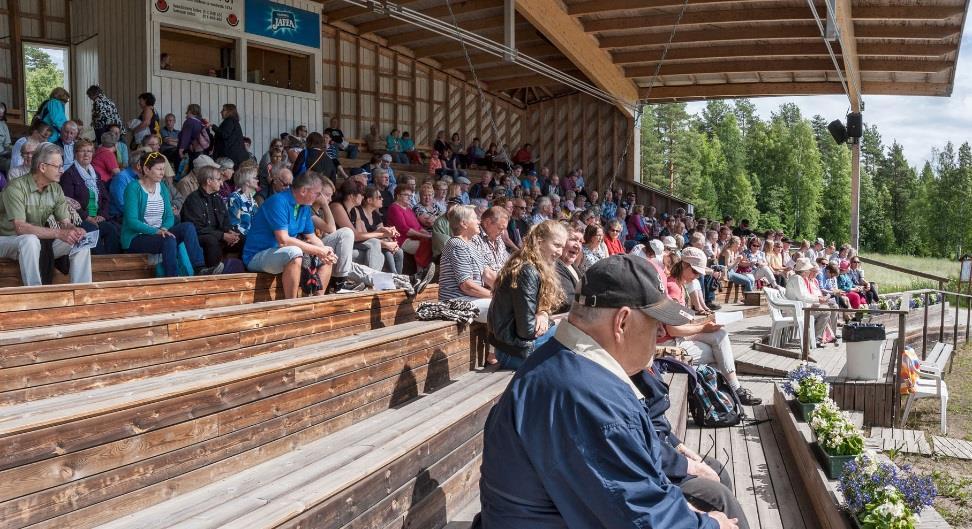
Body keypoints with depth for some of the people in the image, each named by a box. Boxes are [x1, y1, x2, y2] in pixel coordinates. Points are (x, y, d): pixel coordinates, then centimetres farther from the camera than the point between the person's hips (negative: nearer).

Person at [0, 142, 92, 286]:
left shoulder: (56, 189, 1)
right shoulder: (16, 187, -19)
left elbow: (66, 223, 0)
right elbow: (20, 228, -29)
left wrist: (75, 230, -25)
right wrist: (58, 233, -36)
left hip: (40, 242, 6)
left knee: (81, 243, -13)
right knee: (30, 240, -38)